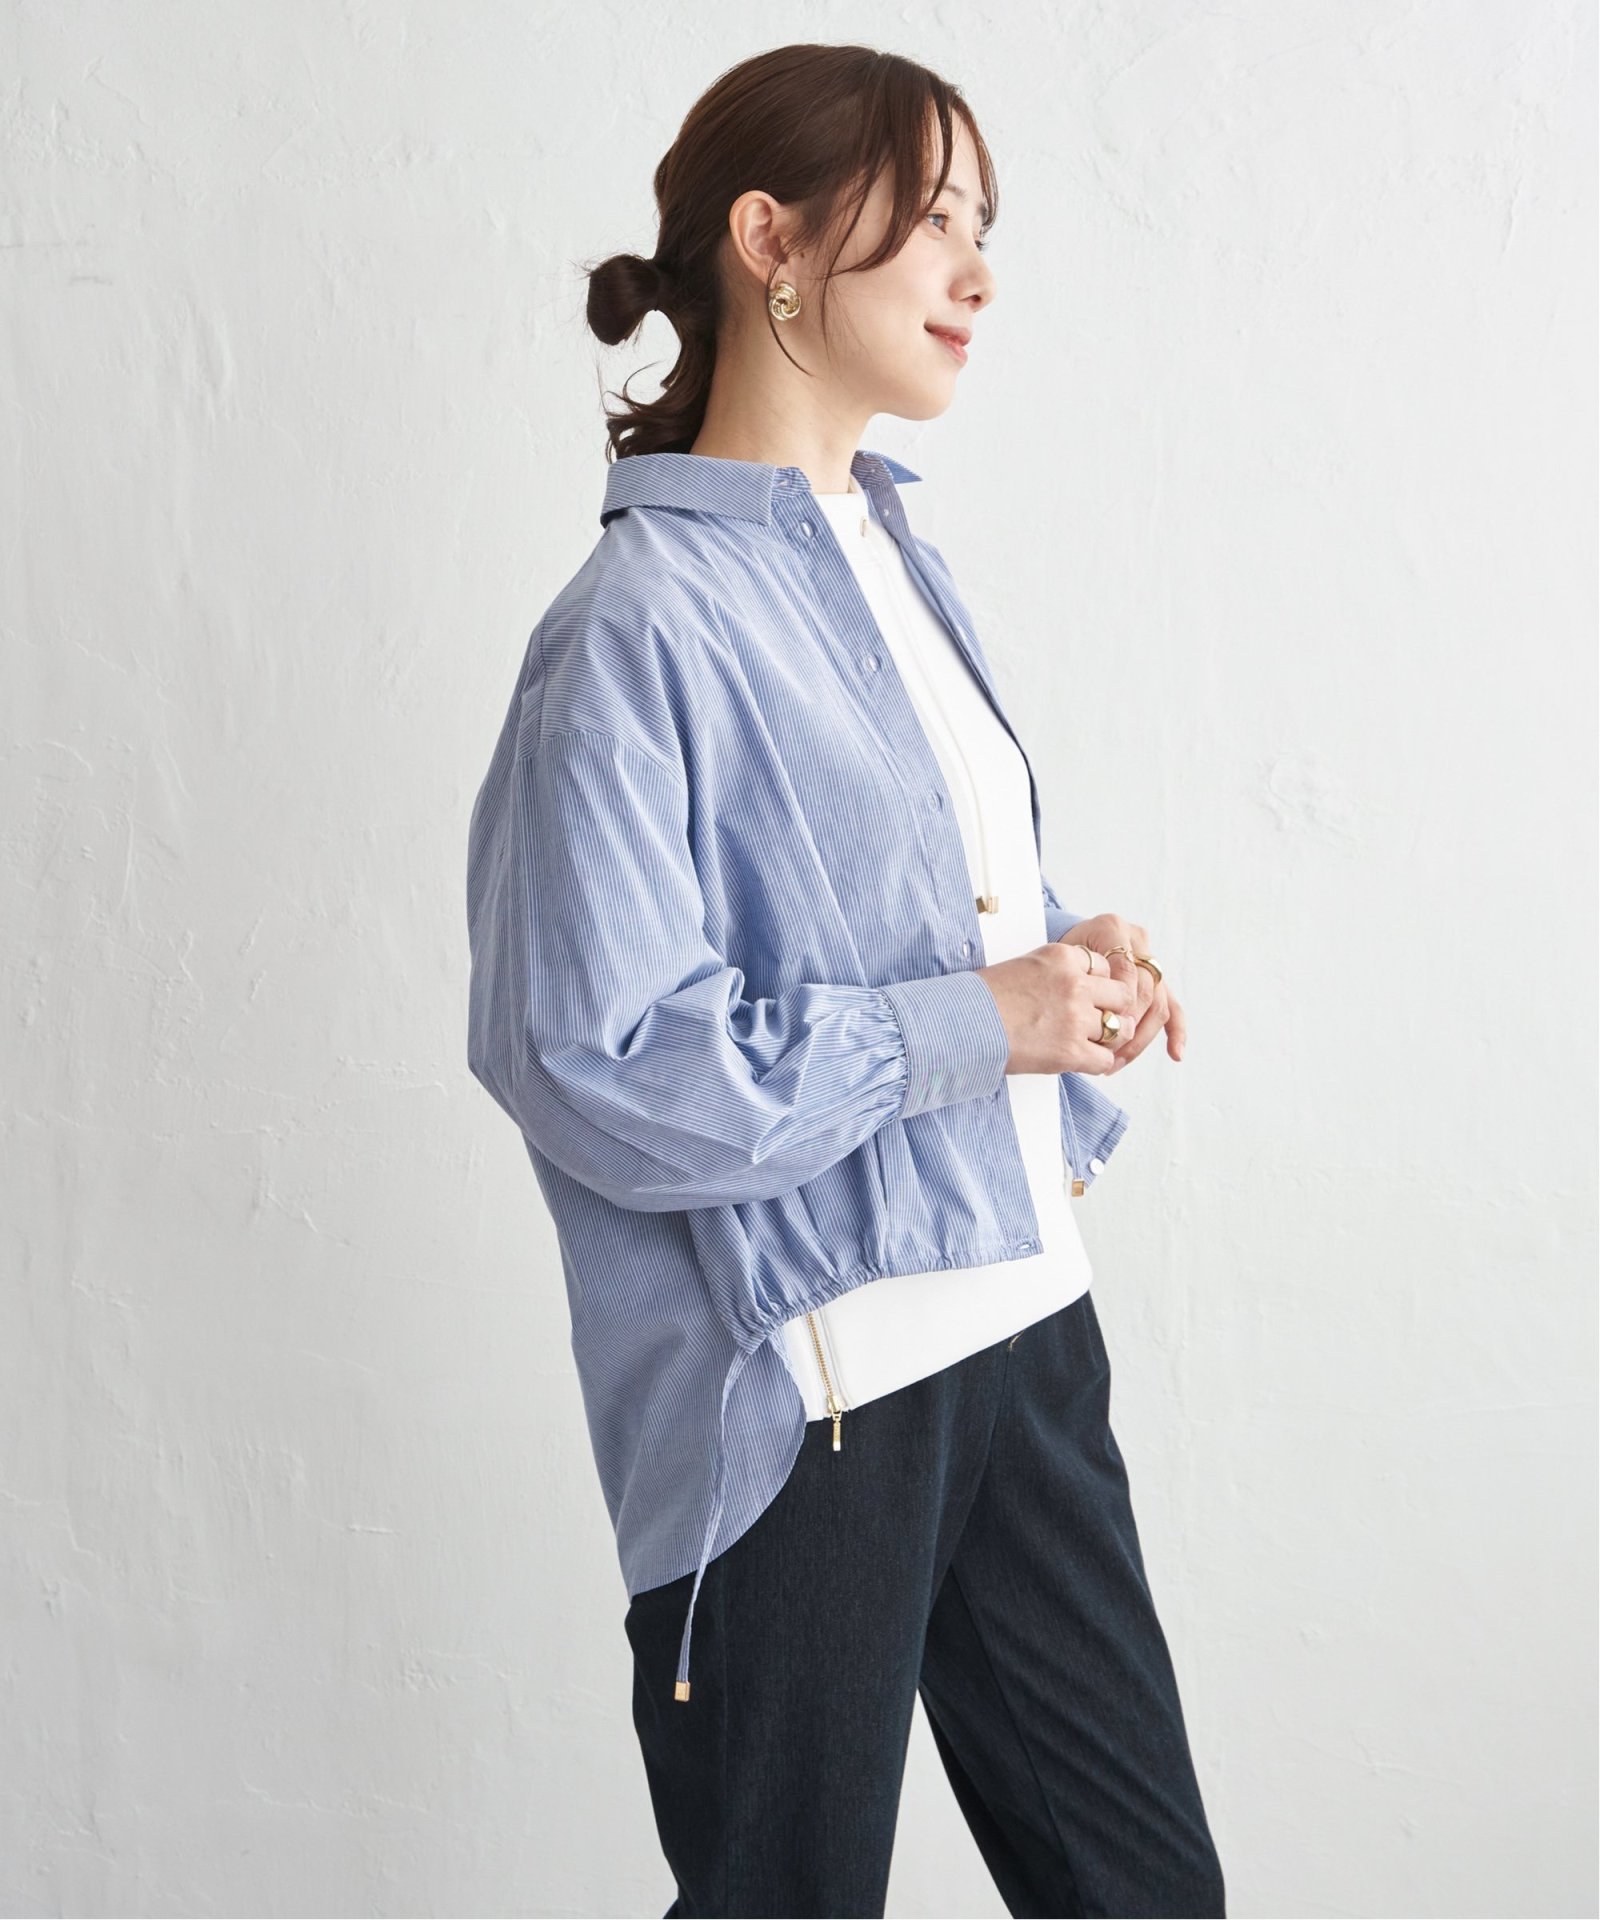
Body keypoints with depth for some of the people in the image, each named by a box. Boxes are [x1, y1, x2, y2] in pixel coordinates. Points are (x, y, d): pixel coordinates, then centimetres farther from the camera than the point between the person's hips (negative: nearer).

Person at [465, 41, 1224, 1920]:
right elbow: (593, 1058, -22)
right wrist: (976, 1024, -19)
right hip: (800, 1383, -8)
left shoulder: (897, 559, 11)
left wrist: (1068, 960, 2)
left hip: (1014, 1314, 8)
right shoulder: (646, 622, -16)